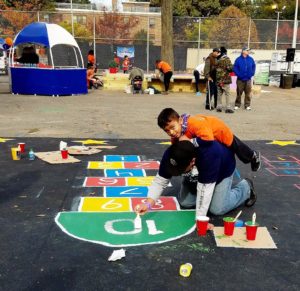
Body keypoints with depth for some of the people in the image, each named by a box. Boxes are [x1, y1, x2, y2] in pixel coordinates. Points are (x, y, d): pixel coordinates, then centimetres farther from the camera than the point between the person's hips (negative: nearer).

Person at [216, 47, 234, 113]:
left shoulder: (217, 60, 7)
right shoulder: (226, 59, -9)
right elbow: (230, 68, -15)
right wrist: (231, 69, 4)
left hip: (218, 79, 6)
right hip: (225, 79, -5)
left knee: (219, 93, 13)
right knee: (227, 93, -1)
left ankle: (219, 107, 14)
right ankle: (228, 108, -3)